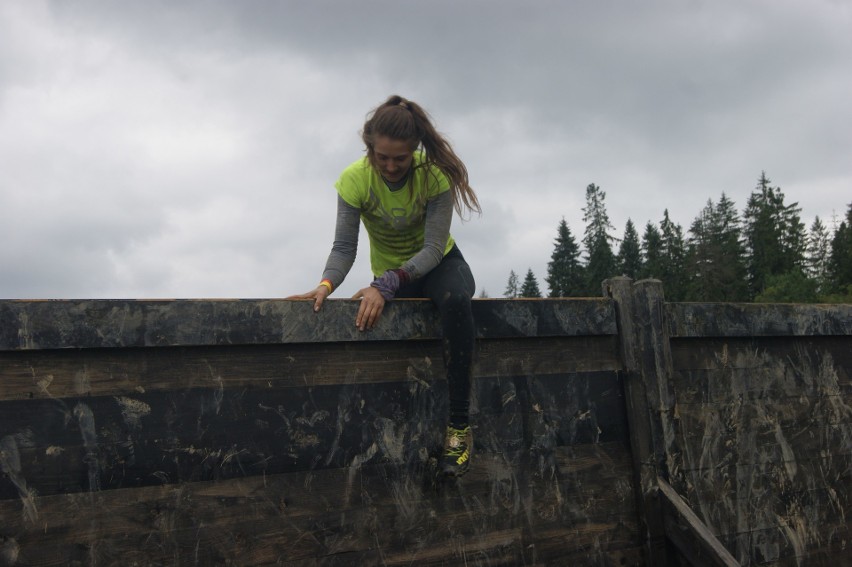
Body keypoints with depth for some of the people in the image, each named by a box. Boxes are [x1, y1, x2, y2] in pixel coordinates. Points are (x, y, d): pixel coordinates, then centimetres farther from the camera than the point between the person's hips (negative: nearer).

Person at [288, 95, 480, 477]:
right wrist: (326, 284, -42)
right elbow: (344, 246, -21)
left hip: (439, 263, -3)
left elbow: (433, 247, -28)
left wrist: (386, 285, -43)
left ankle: (459, 424, -31)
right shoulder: (354, 180, -19)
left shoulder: (435, 173, -23)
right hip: (390, 273, 3)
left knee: (455, 300, -37)